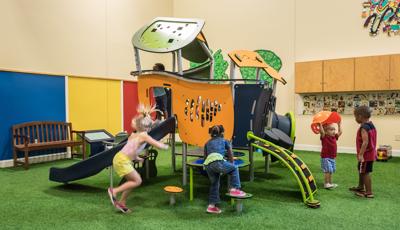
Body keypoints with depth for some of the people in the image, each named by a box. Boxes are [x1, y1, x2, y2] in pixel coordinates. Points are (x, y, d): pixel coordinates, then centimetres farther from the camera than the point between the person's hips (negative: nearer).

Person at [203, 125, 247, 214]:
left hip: (207, 165, 4)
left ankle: (211, 205, 22)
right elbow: (231, 157, 37)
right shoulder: (224, 141, 27)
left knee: (214, 184, 22)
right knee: (234, 169, 20)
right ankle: (234, 189, 12)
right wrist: (231, 165, 54)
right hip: (217, 161, -4)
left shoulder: (207, 143, 33)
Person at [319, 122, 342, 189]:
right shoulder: (324, 137, -14)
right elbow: (322, 132, -32)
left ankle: (330, 183, 26)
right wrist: (320, 125, -36)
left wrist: (339, 124, 16)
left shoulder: (334, 137, 5)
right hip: (325, 158, -8)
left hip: (332, 158, 8)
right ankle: (326, 183, -4)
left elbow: (340, 132, 16)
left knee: (331, 171, 15)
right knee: (327, 171, -11)